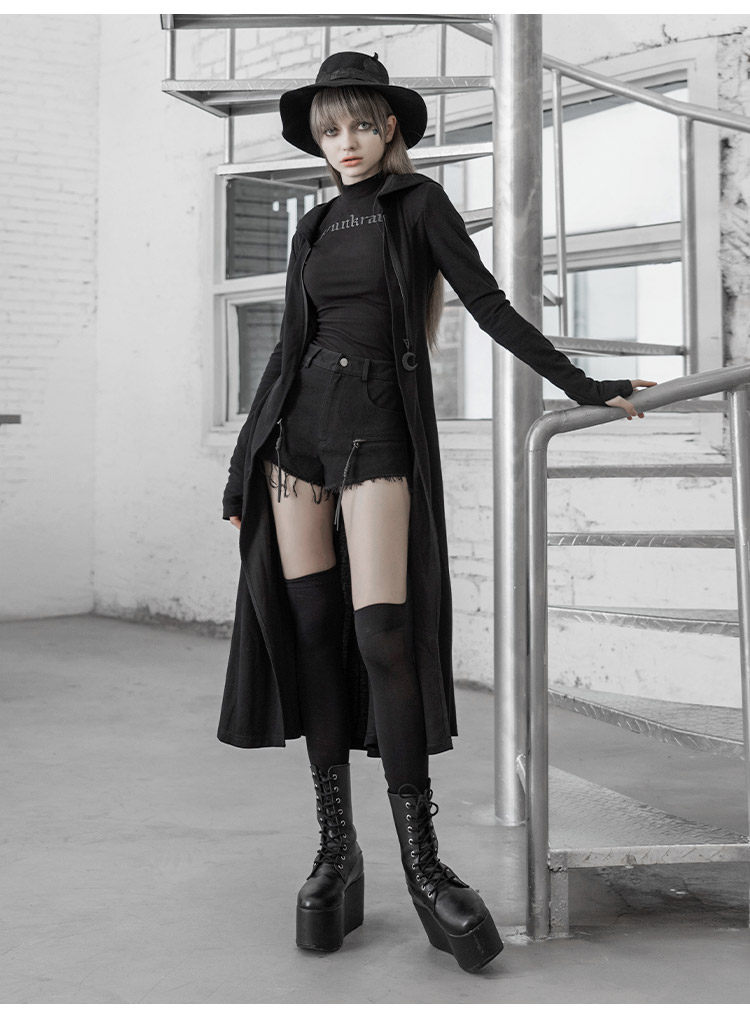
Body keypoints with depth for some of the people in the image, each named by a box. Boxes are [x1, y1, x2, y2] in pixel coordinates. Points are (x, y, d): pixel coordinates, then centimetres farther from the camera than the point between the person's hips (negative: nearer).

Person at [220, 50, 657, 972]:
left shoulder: (419, 204, 6)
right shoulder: (315, 229, 17)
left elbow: (491, 307, 3)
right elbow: (288, 346, 17)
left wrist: (584, 388, -2)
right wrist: (242, 468, 14)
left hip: (379, 434, -4)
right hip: (297, 428, 4)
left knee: (383, 635, -15)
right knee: (309, 631, -2)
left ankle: (423, 867, -9)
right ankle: (336, 851, 5)